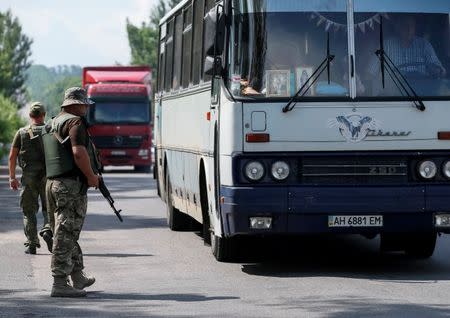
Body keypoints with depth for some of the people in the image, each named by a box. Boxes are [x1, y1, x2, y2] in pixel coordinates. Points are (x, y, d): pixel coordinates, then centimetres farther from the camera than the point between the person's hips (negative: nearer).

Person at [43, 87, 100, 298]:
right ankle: (60, 284, -8)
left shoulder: (53, 124, 18)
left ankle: (78, 276, 29)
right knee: (66, 233, -8)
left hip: (53, 183, 9)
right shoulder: (75, 122, -11)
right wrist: (91, 176, -11)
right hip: (71, 185, -9)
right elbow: (78, 152, -23)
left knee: (68, 233, 18)